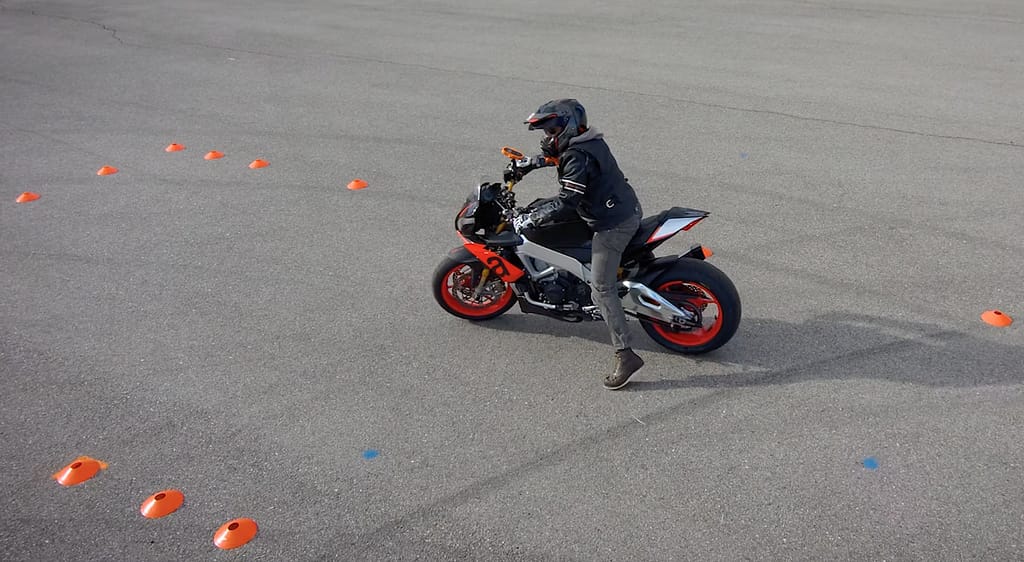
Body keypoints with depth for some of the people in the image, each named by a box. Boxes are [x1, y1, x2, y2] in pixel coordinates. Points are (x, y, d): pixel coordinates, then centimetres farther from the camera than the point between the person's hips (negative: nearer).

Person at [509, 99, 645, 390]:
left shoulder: (578, 158, -20)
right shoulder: (586, 141, 11)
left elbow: (567, 201, -23)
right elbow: (554, 156, 32)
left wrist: (530, 218, -16)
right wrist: (529, 164, 30)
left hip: (613, 223, -10)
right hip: (629, 209, 11)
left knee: (601, 288, -11)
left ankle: (625, 355, -13)